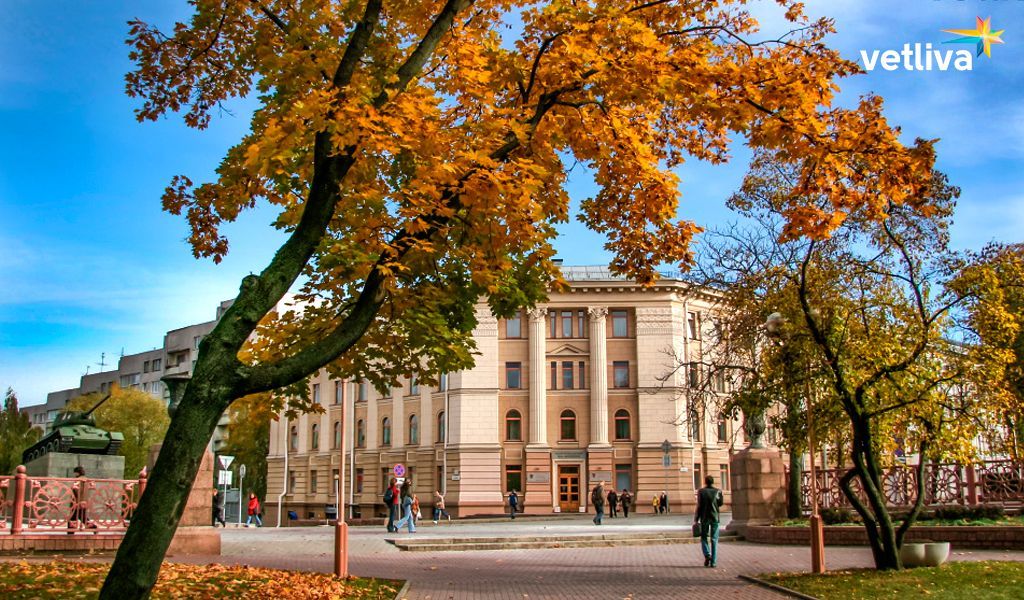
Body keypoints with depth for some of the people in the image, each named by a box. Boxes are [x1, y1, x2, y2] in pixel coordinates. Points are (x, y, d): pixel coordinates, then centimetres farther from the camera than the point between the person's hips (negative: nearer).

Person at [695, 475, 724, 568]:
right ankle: (713, 561, 4)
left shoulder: (701, 491, -7)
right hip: (715, 518, 1)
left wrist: (696, 519, -2)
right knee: (714, 540, 7)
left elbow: (699, 506, -7)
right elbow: (721, 503, 7)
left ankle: (707, 555, -10)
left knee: (704, 537, 13)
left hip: (704, 518, -1)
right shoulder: (718, 491, -2)